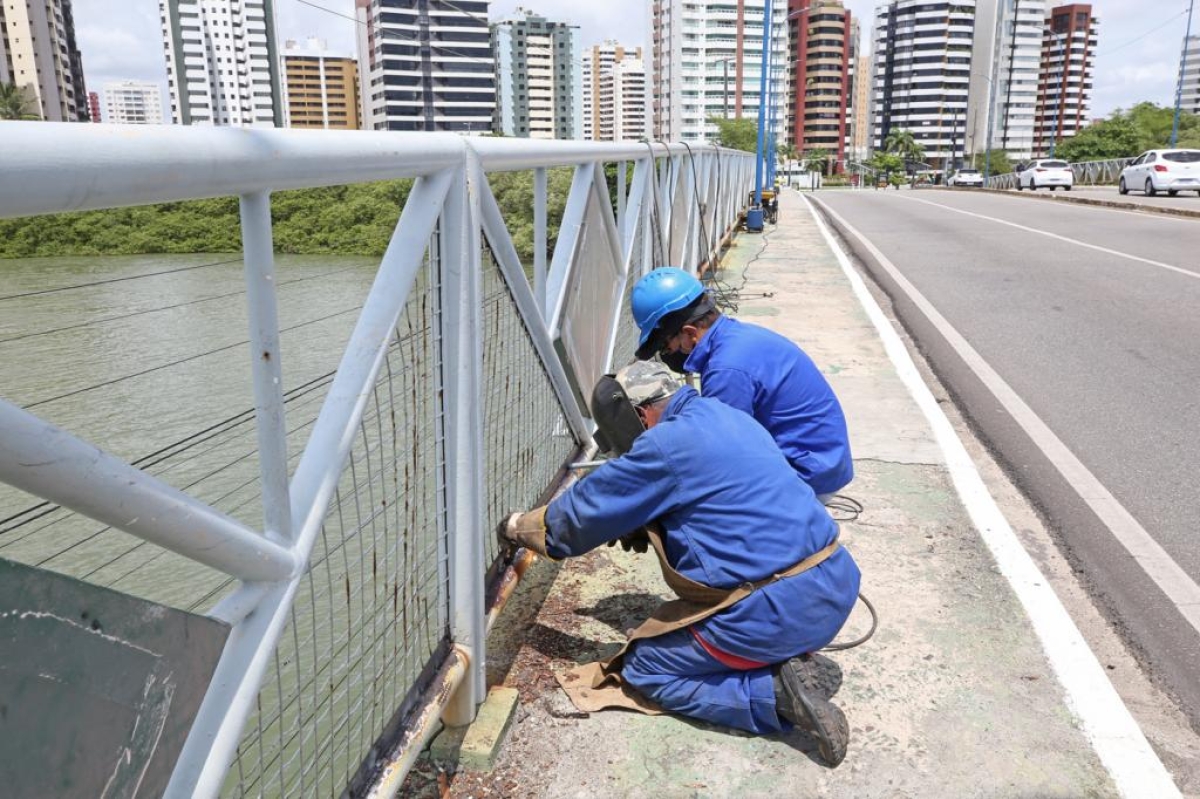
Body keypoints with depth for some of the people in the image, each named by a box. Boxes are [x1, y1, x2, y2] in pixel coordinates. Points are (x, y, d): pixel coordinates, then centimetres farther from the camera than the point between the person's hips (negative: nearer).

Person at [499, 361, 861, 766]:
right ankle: (787, 663, 10)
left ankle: (776, 693, -6)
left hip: (783, 610, -9)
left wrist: (519, 527, 15)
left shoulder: (665, 444, -13)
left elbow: (584, 511, -1)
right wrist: (641, 530, 29)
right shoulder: (727, 415, 13)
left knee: (643, 667, 6)